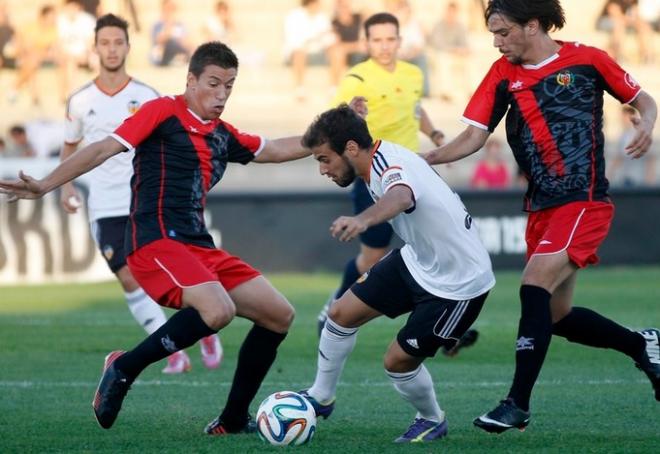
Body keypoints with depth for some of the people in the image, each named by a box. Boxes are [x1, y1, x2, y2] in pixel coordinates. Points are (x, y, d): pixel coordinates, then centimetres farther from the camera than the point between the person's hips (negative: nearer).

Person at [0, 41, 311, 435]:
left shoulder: (223, 135, 18)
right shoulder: (164, 113, -2)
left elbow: (274, 150, 32)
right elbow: (105, 148, -7)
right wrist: (44, 186, -15)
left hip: (199, 247, 8)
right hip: (156, 241, -8)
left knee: (279, 315, 4)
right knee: (218, 310, -33)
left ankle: (232, 420, 11)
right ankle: (124, 368, -14)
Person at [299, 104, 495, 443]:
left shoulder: (391, 168, -33)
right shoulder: (380, 155, -5)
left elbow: (400, 198, -60)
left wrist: (363, 219, -80)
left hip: (458, 283, -9)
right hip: (418, 260, 9)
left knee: (398, 360, -5)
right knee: (342, 314, 6)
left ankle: (432, 421, 25)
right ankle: (320, 398, 27)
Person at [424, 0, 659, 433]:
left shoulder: (586, 60, -4)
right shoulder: (503, 75, 6)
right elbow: (475, 136, 1)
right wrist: (429, 157, -15)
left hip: (585, 201, -6)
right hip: (541, 207, 6)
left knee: (536, 286, -21)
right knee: (557, 315, 8)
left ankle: (518, 403, -16)